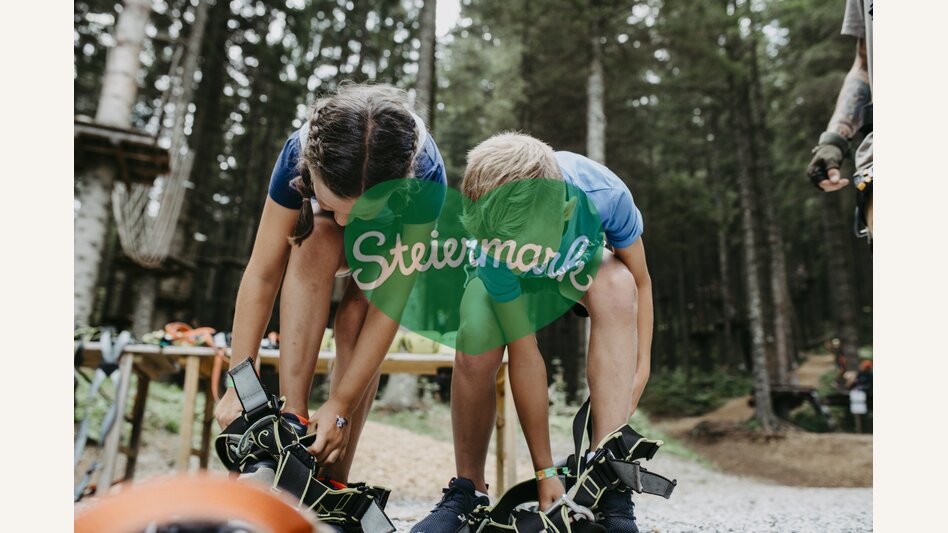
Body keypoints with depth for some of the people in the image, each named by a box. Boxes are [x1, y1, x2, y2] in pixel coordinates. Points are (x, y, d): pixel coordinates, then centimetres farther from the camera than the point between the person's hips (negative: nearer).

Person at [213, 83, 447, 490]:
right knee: (314, 244, -33)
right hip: (328, 242, 1)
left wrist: (341, 406, -35)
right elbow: (263, 274, -30)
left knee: (356, 320, -26)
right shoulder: (300, 155, -37)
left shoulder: (424, 175, -41)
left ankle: (333, 481, -12)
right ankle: (292, 418, -32)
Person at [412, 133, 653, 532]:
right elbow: (524, 354, -33)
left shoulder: (605, 195, -38)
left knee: (617, 289, -34)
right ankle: (467, 491, -4)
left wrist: (640, 368, -25)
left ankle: (610, 489, -31)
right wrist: (545, 470, -27)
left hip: (583, 261, 1)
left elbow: (640, 282, -19)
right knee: (474, 349, -30)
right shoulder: (493, 249, -39)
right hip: (505, 283, -1)